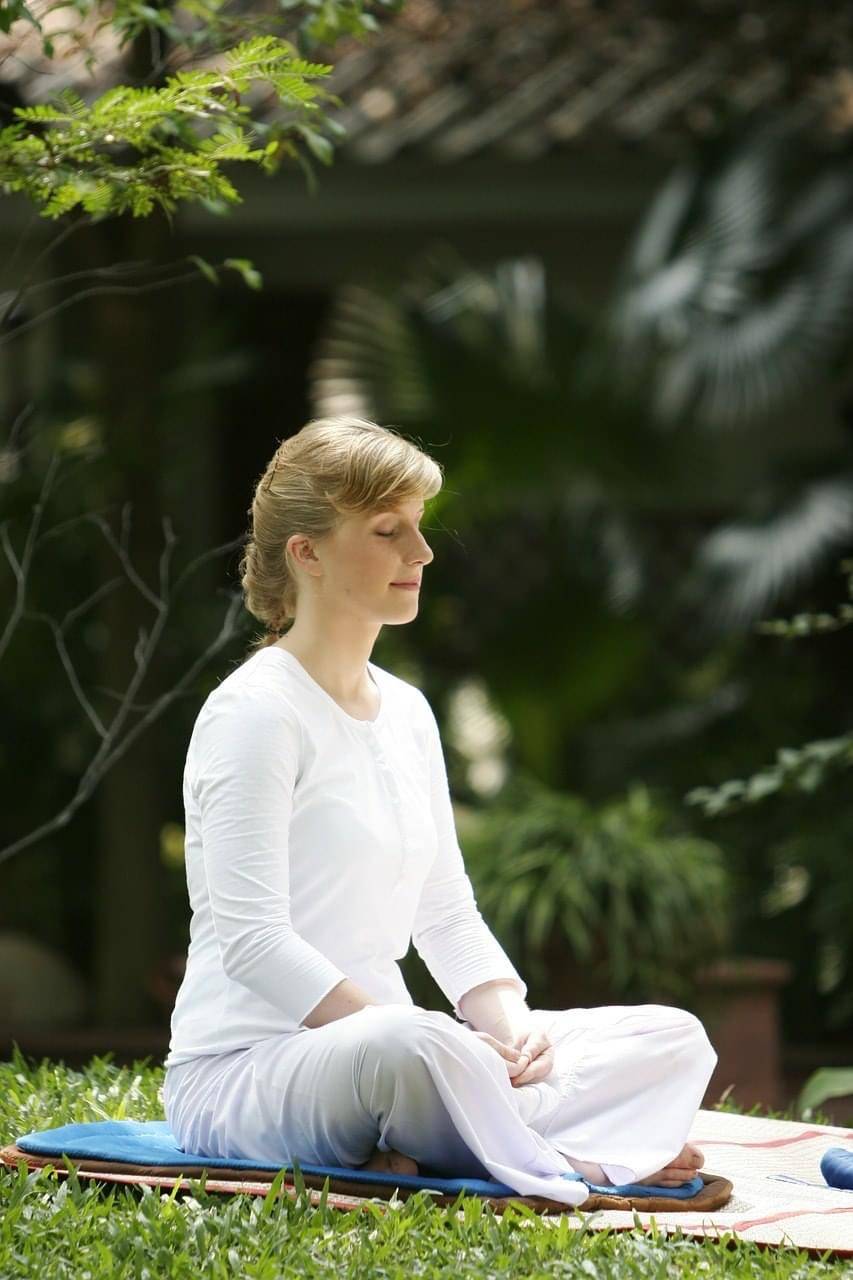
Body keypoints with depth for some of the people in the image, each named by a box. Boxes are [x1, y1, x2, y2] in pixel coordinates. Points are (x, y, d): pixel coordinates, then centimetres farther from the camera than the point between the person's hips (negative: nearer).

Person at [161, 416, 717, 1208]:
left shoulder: (406, 712, 16)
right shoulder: (254, 713, -11)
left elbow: (448, 918, 17)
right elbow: (251, 941, -19)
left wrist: (515, 1025, -4)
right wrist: (412, 1034, -25)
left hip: (377, 1041, 10)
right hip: (240, 1073, -9)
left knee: (673, 1040, -4)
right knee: (413, 1049, -44)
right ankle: (565, 1170, -18)